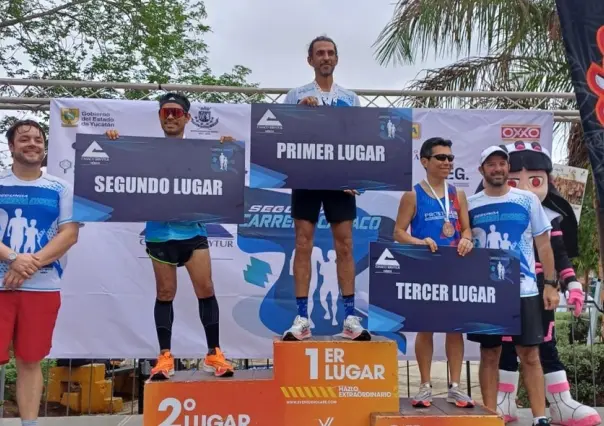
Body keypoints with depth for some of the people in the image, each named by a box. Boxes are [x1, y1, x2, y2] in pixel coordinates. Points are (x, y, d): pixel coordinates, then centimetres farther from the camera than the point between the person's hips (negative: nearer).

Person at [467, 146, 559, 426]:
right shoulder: (470, 205, 3)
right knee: (489, 355, 7)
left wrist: (551, 284, -1)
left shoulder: (528, 200, 3)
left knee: (530, 355, 2)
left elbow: (543, 245, 5)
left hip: (524, 290, -1)